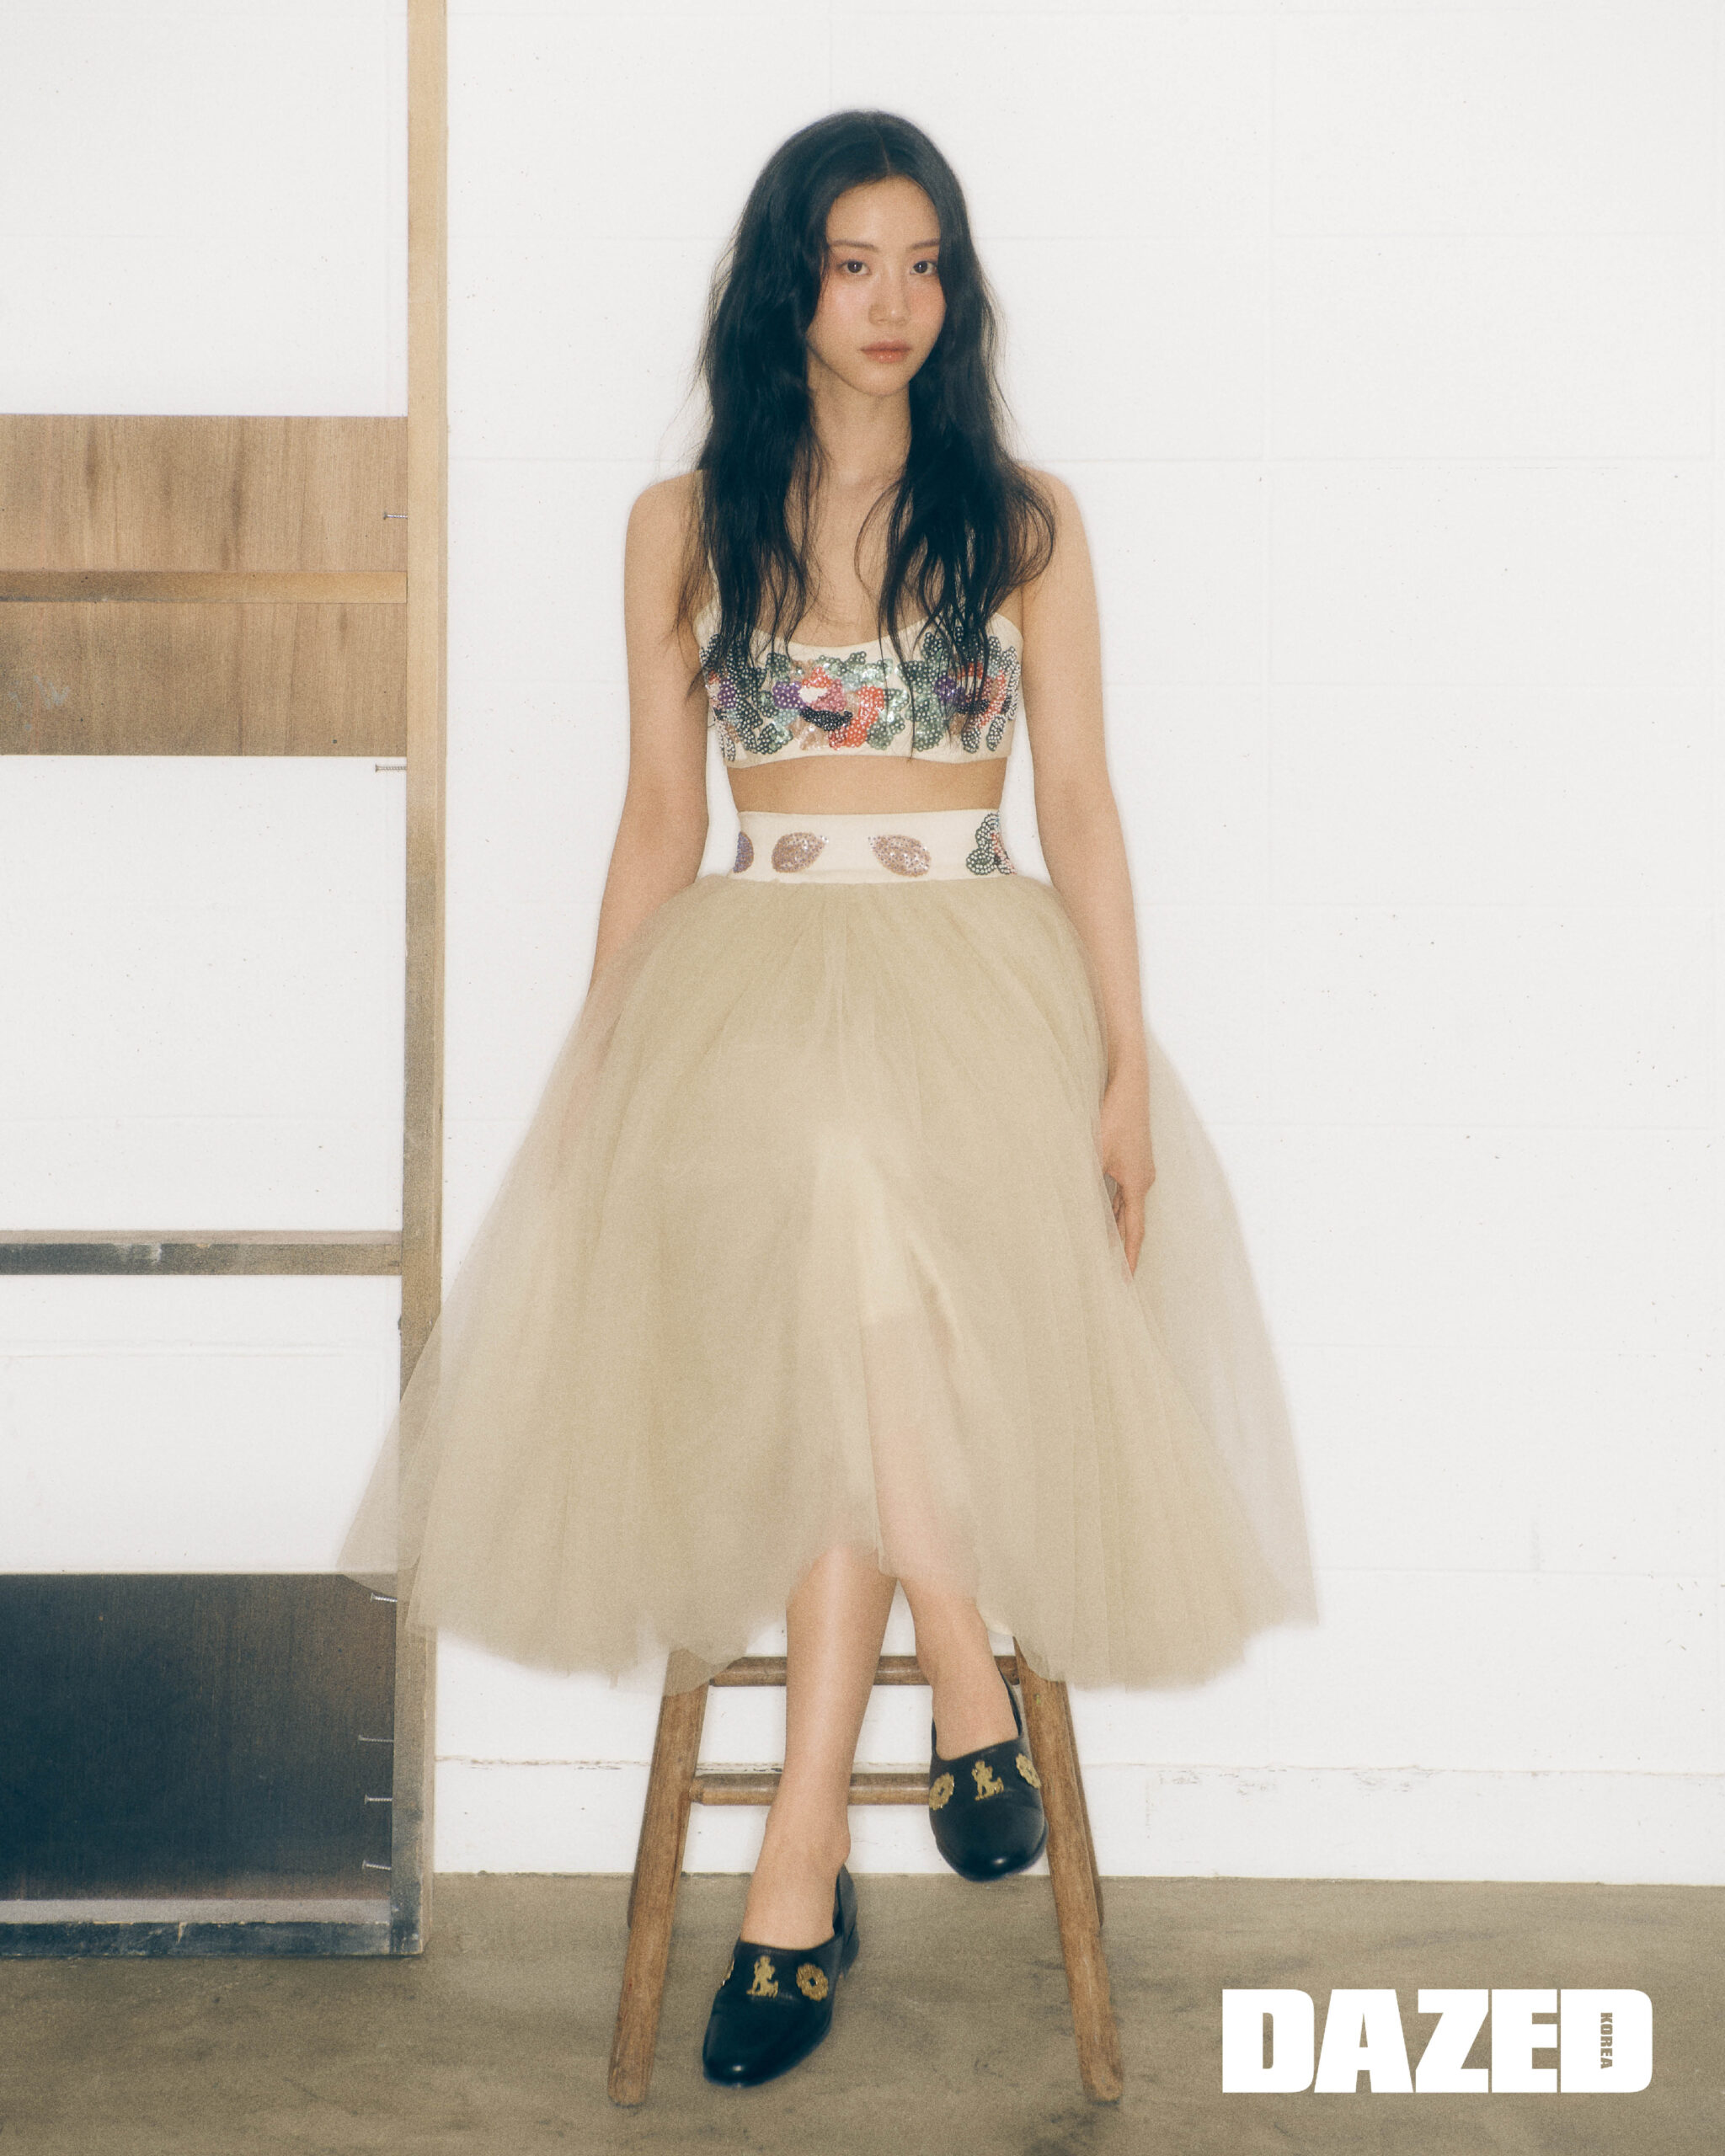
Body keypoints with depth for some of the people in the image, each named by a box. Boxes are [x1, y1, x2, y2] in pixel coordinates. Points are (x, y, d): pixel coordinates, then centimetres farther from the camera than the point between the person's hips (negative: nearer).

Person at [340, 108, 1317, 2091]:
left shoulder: (1023, 518, 9)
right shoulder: (686, 524, 11)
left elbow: (1082, 802, 5)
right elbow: (656, 820, 11)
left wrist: (1125, 1063, -4)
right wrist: (593, 1068, 5)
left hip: (981, 981, -1)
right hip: (746, 980, 1)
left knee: (859, 1332, -27)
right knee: (845, 1331, -29)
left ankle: (802, 1866, -19)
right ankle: (968, 1684, -8)